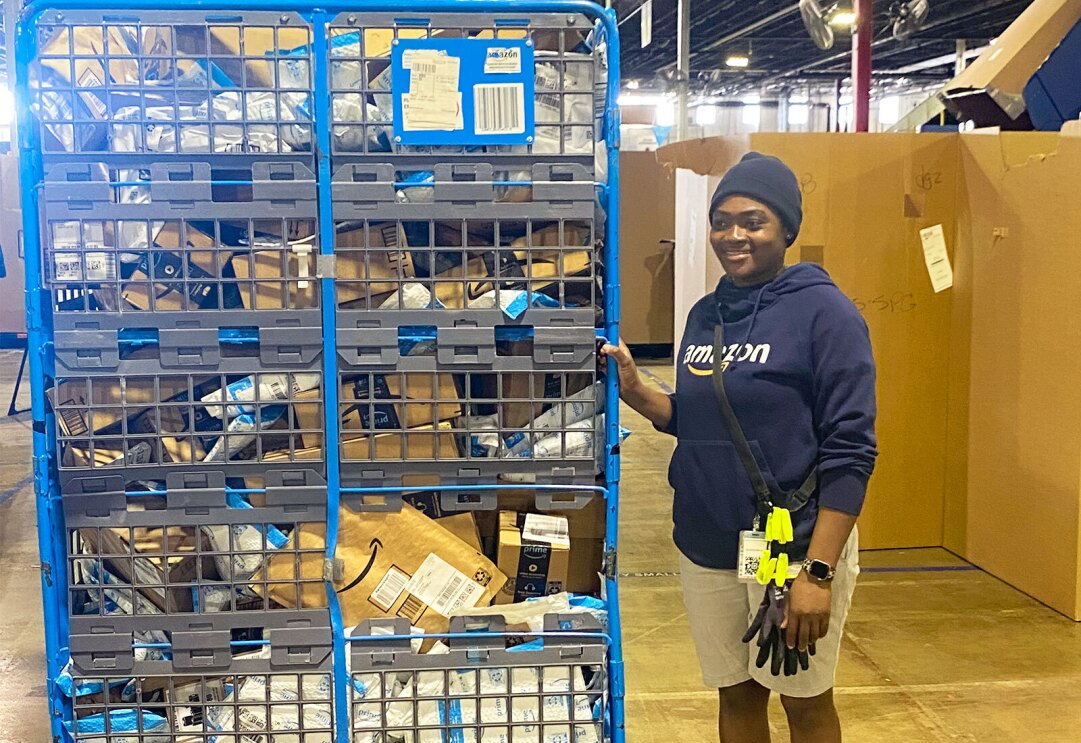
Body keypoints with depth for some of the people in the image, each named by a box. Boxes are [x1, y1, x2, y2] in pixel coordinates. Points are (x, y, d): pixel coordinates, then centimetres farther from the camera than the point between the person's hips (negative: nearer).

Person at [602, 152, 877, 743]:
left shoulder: (824, 311, -11)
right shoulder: (706, 314, 8)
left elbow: (849, 450, -15)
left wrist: (818, 573, -20)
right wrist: (634, 391, -3)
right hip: (705, 547, 6)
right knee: (736, 693, 17)